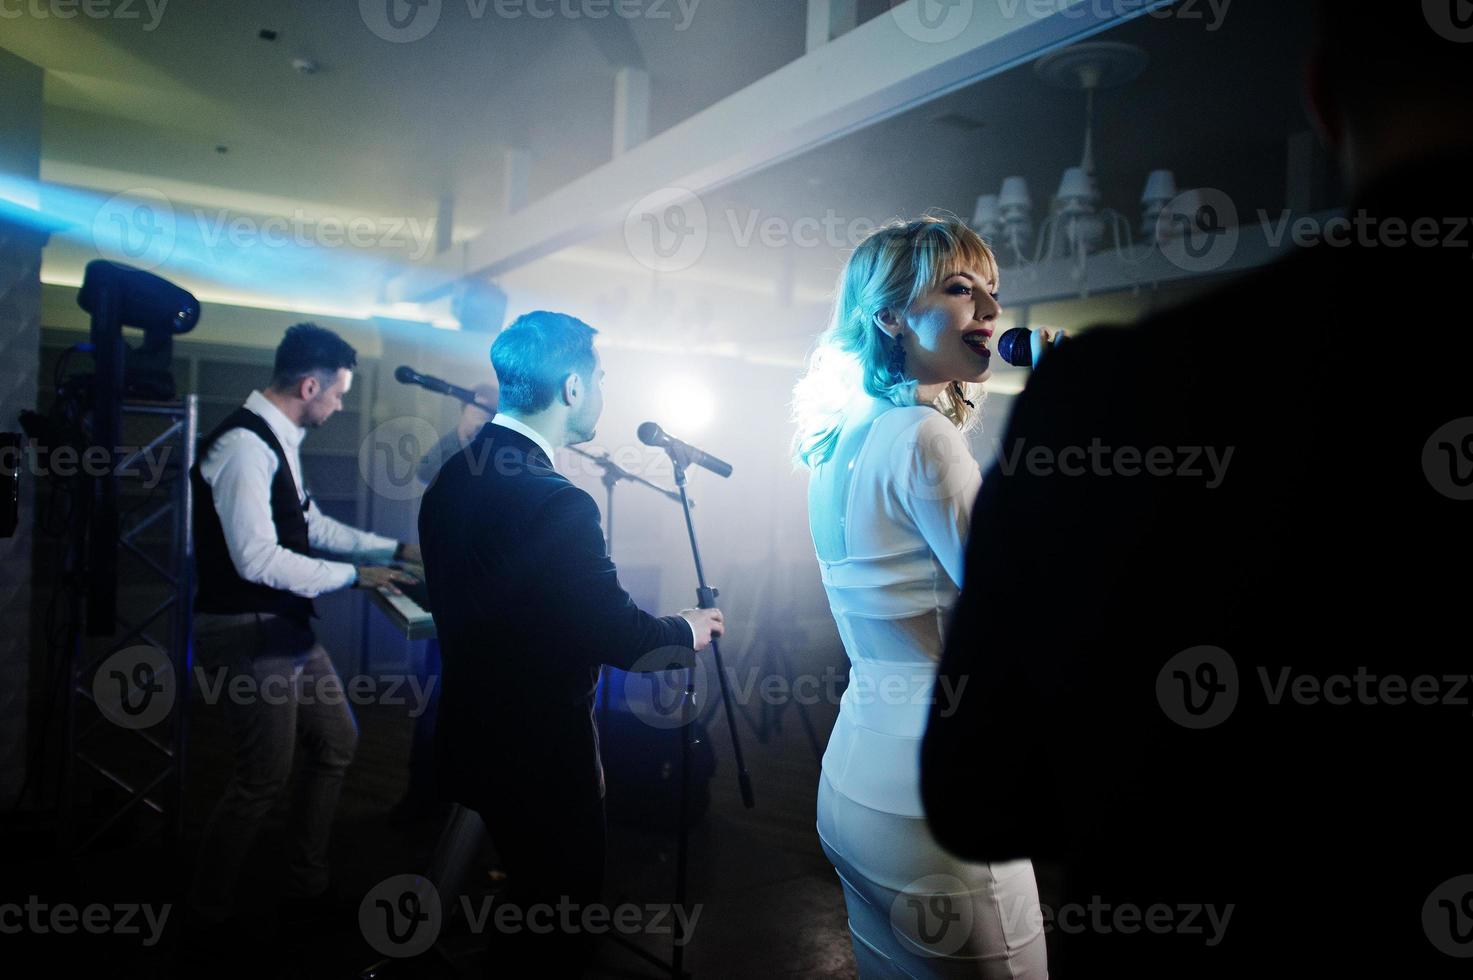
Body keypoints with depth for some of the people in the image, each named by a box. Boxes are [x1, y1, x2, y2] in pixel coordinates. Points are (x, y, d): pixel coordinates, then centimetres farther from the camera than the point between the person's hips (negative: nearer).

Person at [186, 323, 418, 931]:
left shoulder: (278, 440, 10)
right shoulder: (244, 444, -21)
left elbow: (312, 526, 21)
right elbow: (258, 558, -26)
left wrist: (395, 550, 19)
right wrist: (353, 575, -17)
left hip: (285, 627, 10)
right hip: (249, 634, -10)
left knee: (337, 743, 18)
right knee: (263, 779, 2)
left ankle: (307, 890, 32)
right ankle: (207, 915, 25)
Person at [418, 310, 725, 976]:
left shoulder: (450, 480, 0)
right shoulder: (557, 505, -28)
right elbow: (620, 638, -22)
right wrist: (691, 630, -2)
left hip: (472, 739, 9)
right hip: (541, 756, -9)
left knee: (523, 901, 27)